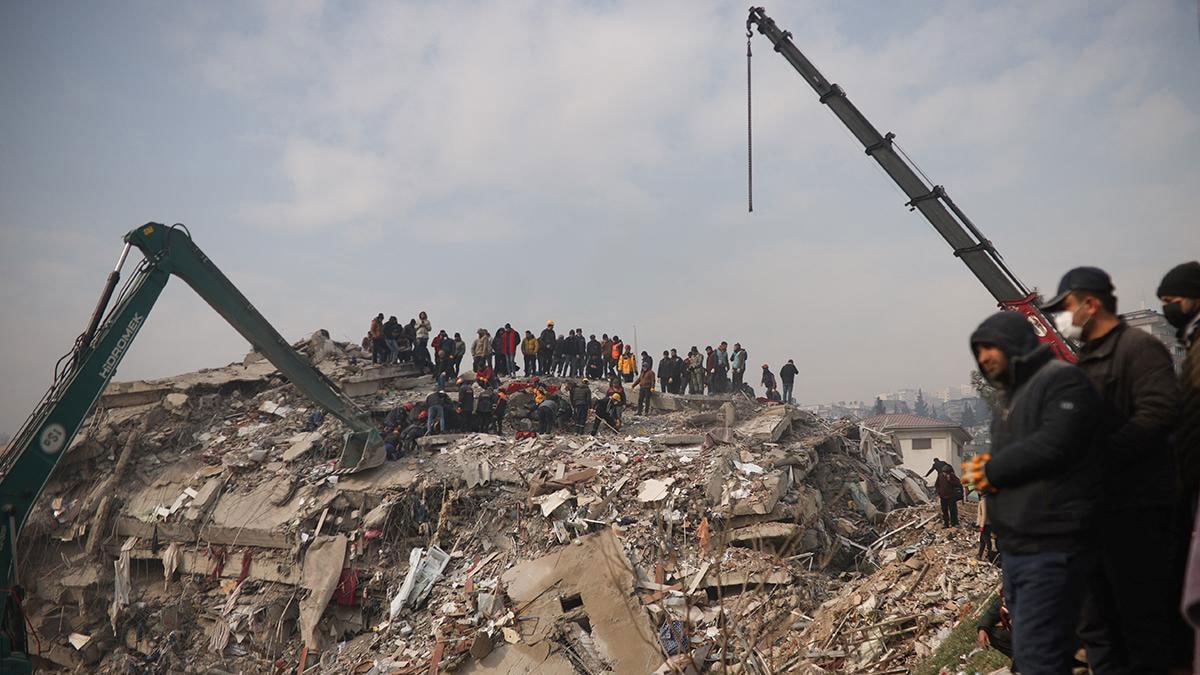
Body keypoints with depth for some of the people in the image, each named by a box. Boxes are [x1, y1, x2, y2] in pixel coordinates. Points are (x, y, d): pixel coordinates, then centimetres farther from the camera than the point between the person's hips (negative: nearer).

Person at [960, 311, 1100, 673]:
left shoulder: (1062, 380, -9)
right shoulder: (1011, 397, 21)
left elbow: (1052, 445, -23)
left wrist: (992, 470, -10)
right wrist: (986, 467, 1)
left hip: (1050, 548, -10)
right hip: (1015, 546, 10)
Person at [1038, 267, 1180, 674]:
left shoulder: (1139, 348, -9)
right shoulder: (1085, 359, 18)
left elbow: (1157, 414, -22)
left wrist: (1099, 458, -23)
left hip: (1134, 505, -9)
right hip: (1094, 502, 9)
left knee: (1140, 611, -2)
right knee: (1096, 615, 14)